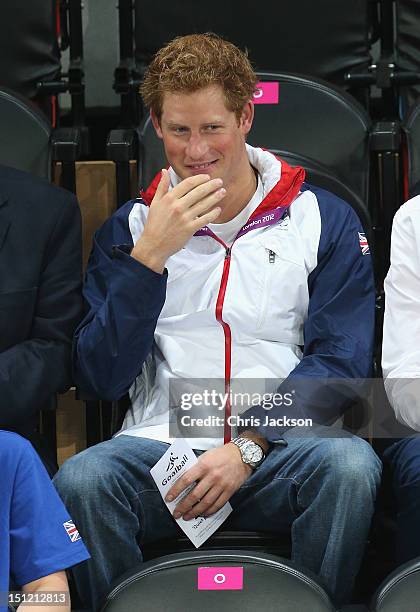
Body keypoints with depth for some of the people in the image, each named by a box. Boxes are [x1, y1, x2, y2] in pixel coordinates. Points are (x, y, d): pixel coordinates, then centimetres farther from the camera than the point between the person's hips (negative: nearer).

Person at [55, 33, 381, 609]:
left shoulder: (325, 220, 9)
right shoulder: (129, 227, 12)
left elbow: (339, 361, 1)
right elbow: (101, 377, 3)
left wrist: (249, 447, -13)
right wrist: (150, 254, -7)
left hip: (281, 449, 0)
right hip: (159, 446, 1)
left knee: (351, 464, -33)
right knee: (82, 479, -31)